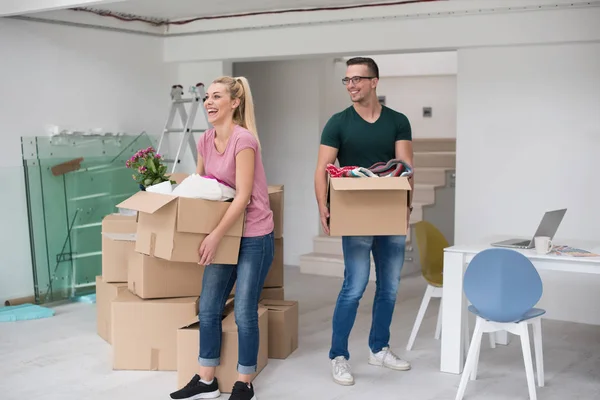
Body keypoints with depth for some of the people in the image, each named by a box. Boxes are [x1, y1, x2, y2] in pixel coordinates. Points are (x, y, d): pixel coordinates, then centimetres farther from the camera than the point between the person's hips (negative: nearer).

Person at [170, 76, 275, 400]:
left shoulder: (243, 139, -18)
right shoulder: (205, 141, 5)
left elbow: (242, 196, -22)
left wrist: (215, 235, -25)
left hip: (253, 236, -7)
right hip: (224, 235, 7)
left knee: (244, 312, -1)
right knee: (208, 308, 8)